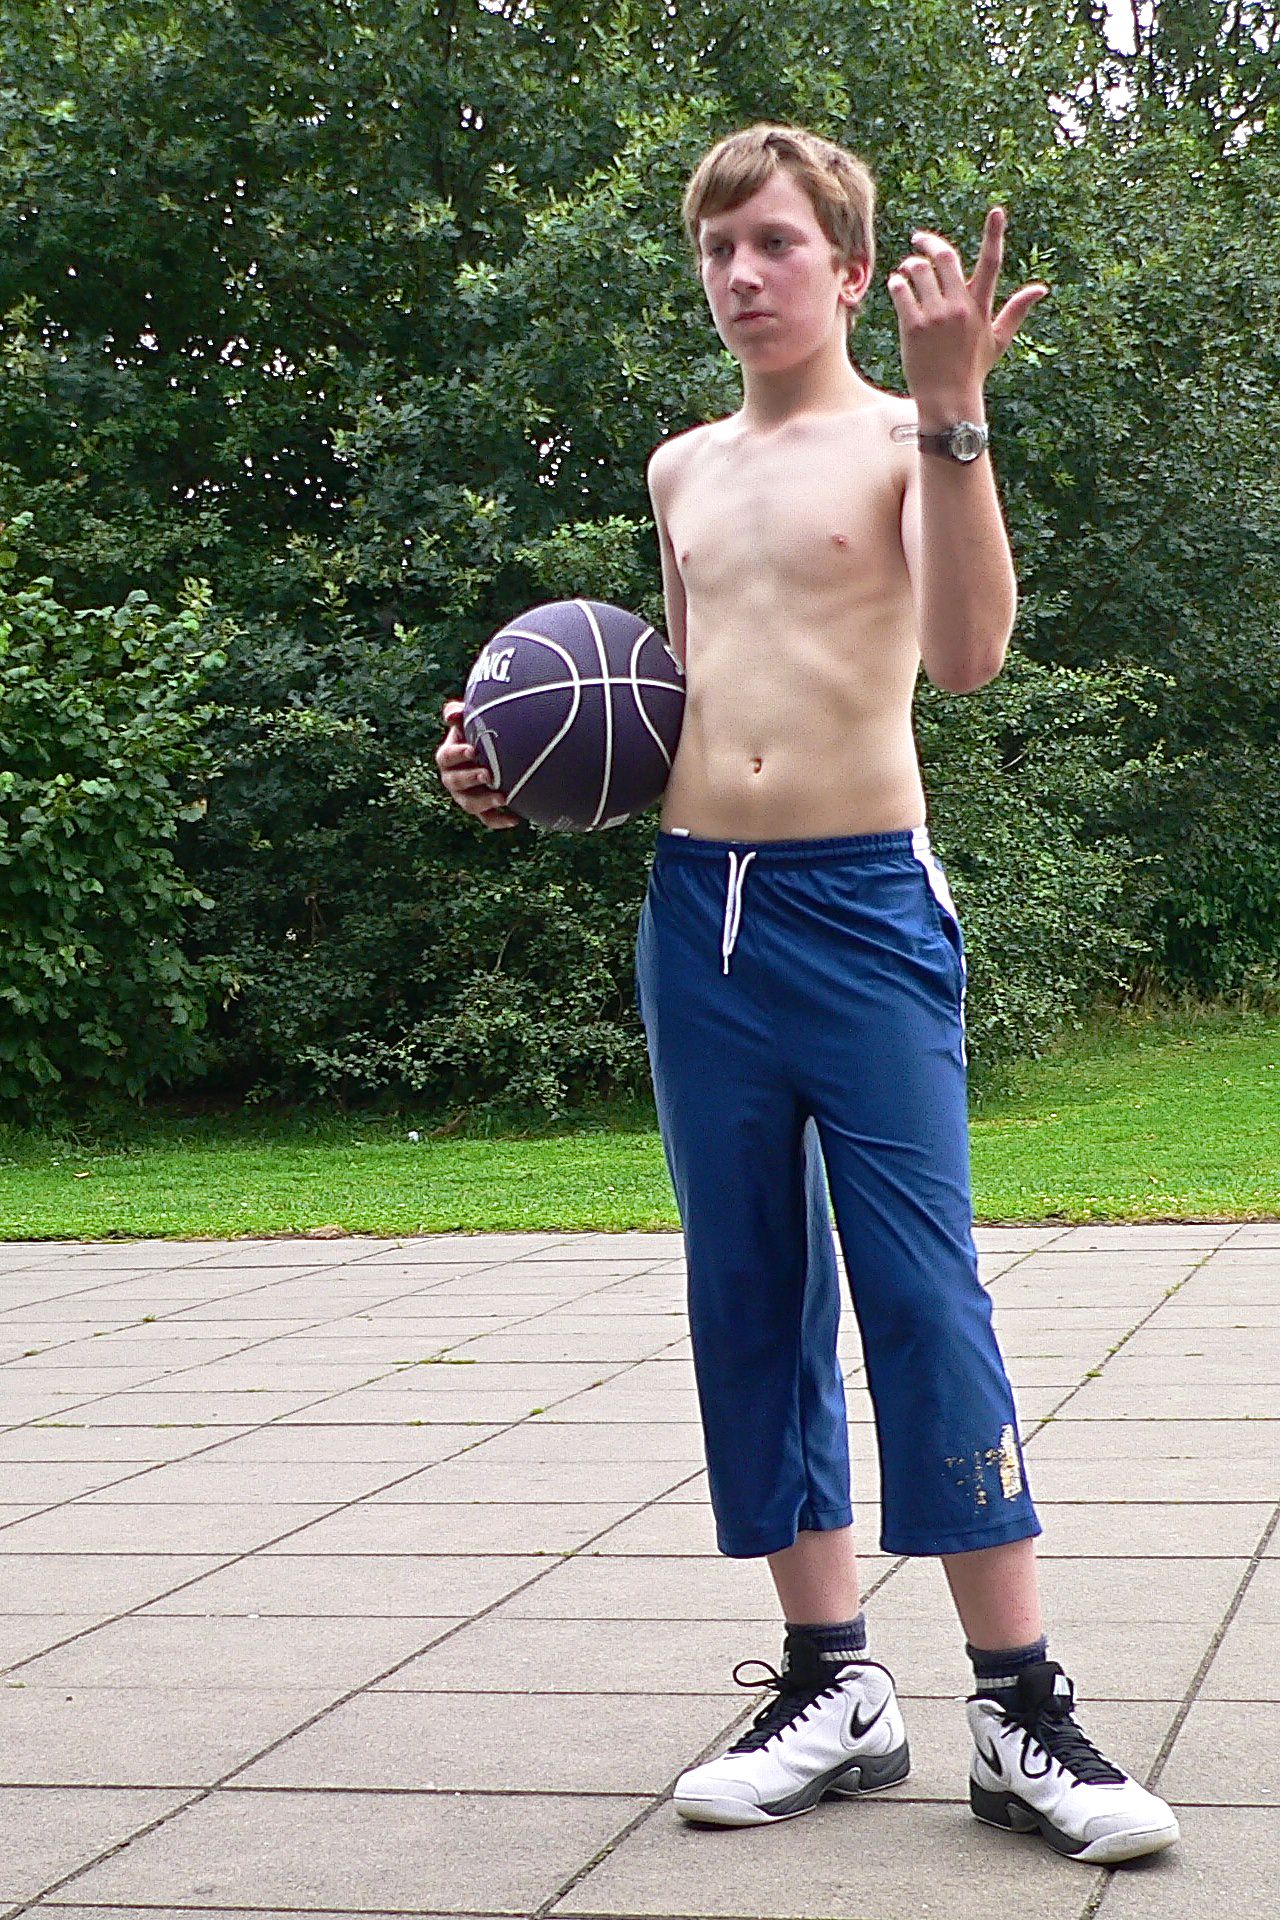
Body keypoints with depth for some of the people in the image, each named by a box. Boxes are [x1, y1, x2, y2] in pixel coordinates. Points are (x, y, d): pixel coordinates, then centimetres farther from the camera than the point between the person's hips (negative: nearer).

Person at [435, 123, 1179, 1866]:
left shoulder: (905, 440, -1)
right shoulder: (684, 469, 16)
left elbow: (966, 654, -18)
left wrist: (950, 412, -24)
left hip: (865, 906, -6)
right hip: (698, 912, 6)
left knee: (925, 1294, -9)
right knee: (749, 1299, 6)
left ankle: (1021, 1706, -3)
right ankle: (833, 1684, 15)